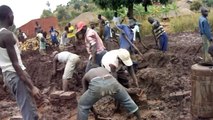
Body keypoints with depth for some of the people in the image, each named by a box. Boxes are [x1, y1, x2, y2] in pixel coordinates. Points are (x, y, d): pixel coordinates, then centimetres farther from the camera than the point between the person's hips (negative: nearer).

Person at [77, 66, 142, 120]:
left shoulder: (85, 77, 40)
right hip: (111, 83, 3)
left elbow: (86, 97, 38)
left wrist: (93, 111, 48)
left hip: (97, 86, -3)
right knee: (126, 100, 32)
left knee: (83, 105, 23)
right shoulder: (103, 69, 46)